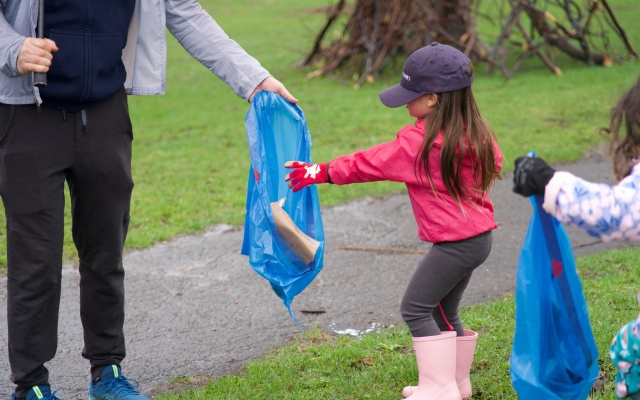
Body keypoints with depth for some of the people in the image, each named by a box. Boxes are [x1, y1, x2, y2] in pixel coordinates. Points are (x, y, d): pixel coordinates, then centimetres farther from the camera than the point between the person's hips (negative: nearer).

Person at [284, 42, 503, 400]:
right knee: (444, 312, 19)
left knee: (416, 307, -1)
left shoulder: (419, 142, -18)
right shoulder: (476, 133, 3)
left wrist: (322, 172, -4)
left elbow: (370, 163, -13)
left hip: (455, 242, -9)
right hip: (479, 234, 9)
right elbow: (495, 163, 18)